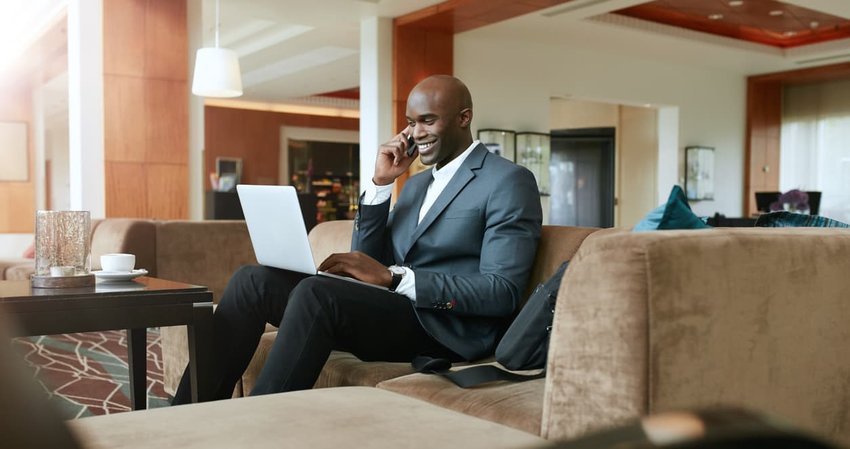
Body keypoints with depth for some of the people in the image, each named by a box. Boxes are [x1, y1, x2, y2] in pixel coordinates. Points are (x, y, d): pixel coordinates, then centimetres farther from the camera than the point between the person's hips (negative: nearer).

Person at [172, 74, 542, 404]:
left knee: (316, 291, -31)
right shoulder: (416, 184, 21)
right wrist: (381, 183, 3)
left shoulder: (509, 181, -3)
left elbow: (502, 292, -15)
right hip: (392, 306, 8)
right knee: (253, 280, -8)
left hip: (448, 329, -8)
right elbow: (368, 263, 14)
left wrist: (392, 277, -21)